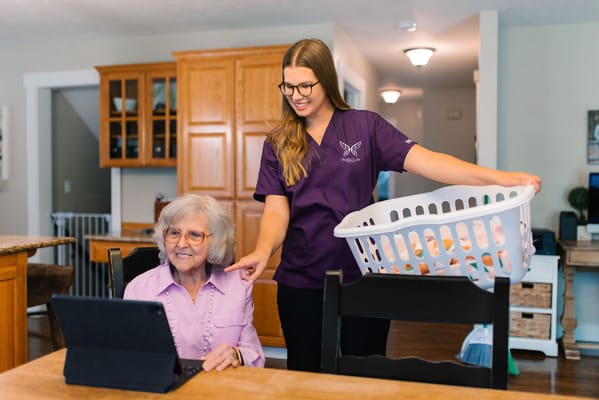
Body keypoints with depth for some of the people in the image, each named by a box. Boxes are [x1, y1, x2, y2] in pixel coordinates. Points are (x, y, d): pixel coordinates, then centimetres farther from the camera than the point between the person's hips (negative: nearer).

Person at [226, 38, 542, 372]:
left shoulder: (365, 126, -2)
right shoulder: (278, 144, 3)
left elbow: (423, 160, -12)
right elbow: (276, 210, -5)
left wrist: (500, 178, -23)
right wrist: (264, 251, -26)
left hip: (362, 277, -1)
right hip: (300, 283, 1)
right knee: (306, 376, 14)